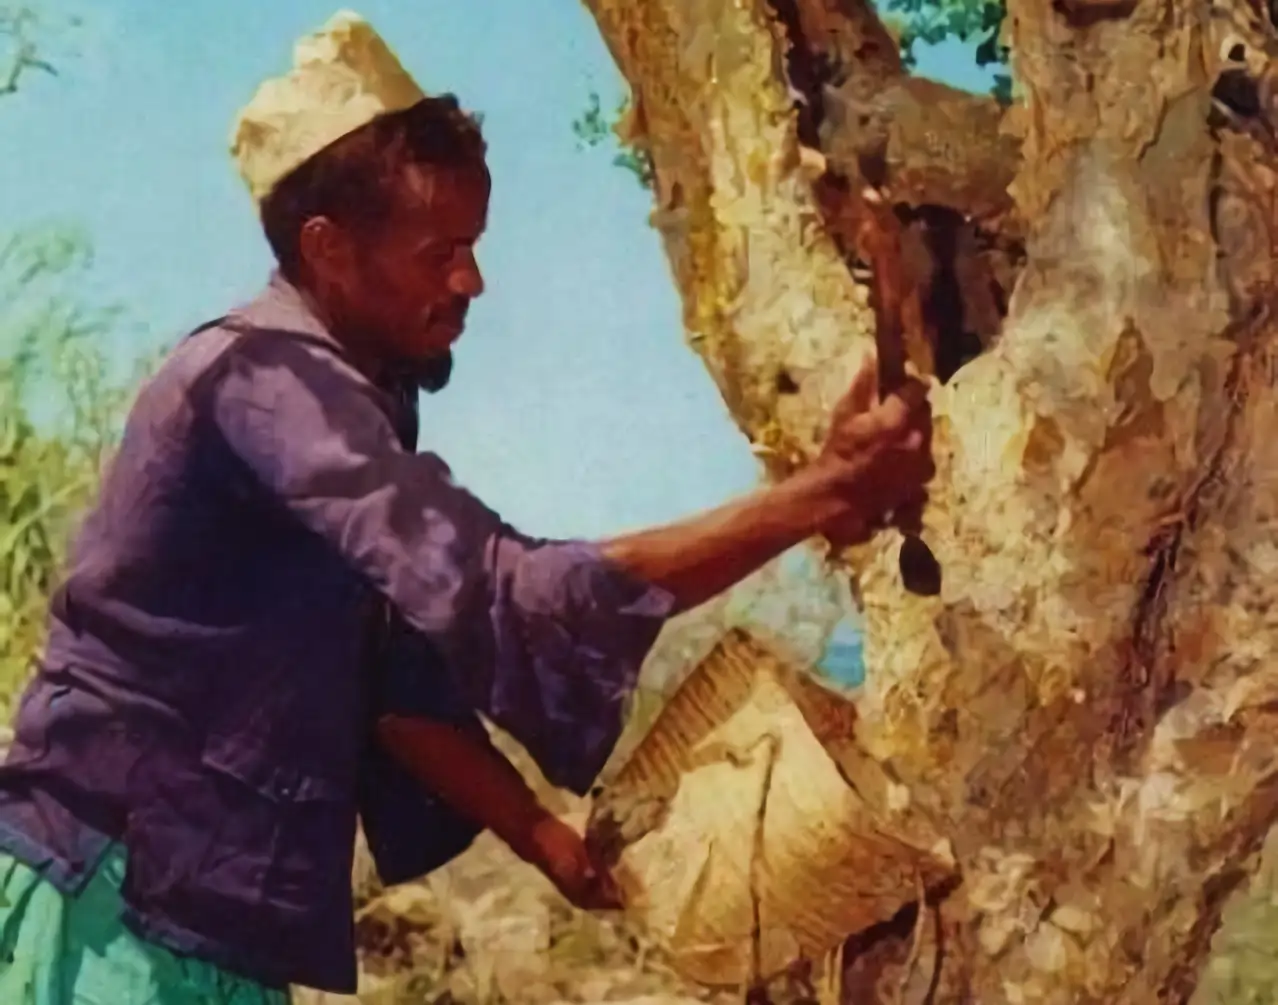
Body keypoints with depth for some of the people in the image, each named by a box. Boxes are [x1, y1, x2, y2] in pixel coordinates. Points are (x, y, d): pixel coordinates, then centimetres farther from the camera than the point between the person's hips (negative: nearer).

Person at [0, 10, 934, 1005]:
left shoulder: (335, 395, 10)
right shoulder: (267, 379, -21)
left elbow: (395, 677, 13)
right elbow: (504, 596, -33)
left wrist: (540, 833, 4)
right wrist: (820, 495, -32)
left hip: (206, 896, 9)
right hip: (125, 890, -9)